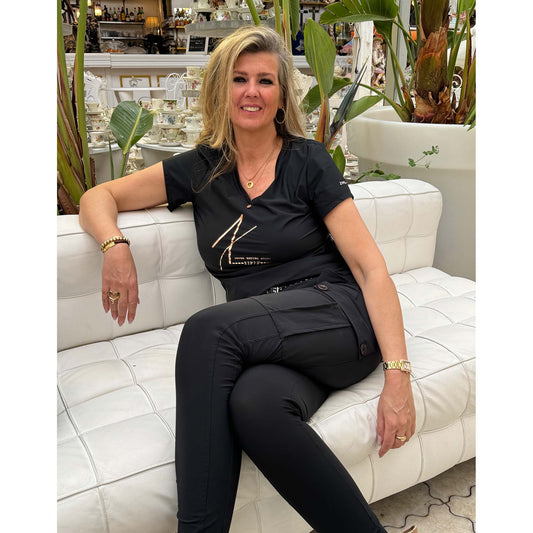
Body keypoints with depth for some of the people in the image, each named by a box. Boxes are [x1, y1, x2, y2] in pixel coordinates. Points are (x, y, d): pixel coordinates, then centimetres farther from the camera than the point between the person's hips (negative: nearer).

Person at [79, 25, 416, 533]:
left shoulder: (308, 162, 3)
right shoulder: (201, 168, 13)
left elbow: (370, 267, -4)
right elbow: (97, 197, 16)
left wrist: (398, 373, -14)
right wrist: (115, 245, -8)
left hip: (339, 318, -2)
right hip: (268, 346, 3)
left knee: (208, 329, -29)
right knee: (253, 400, -34)